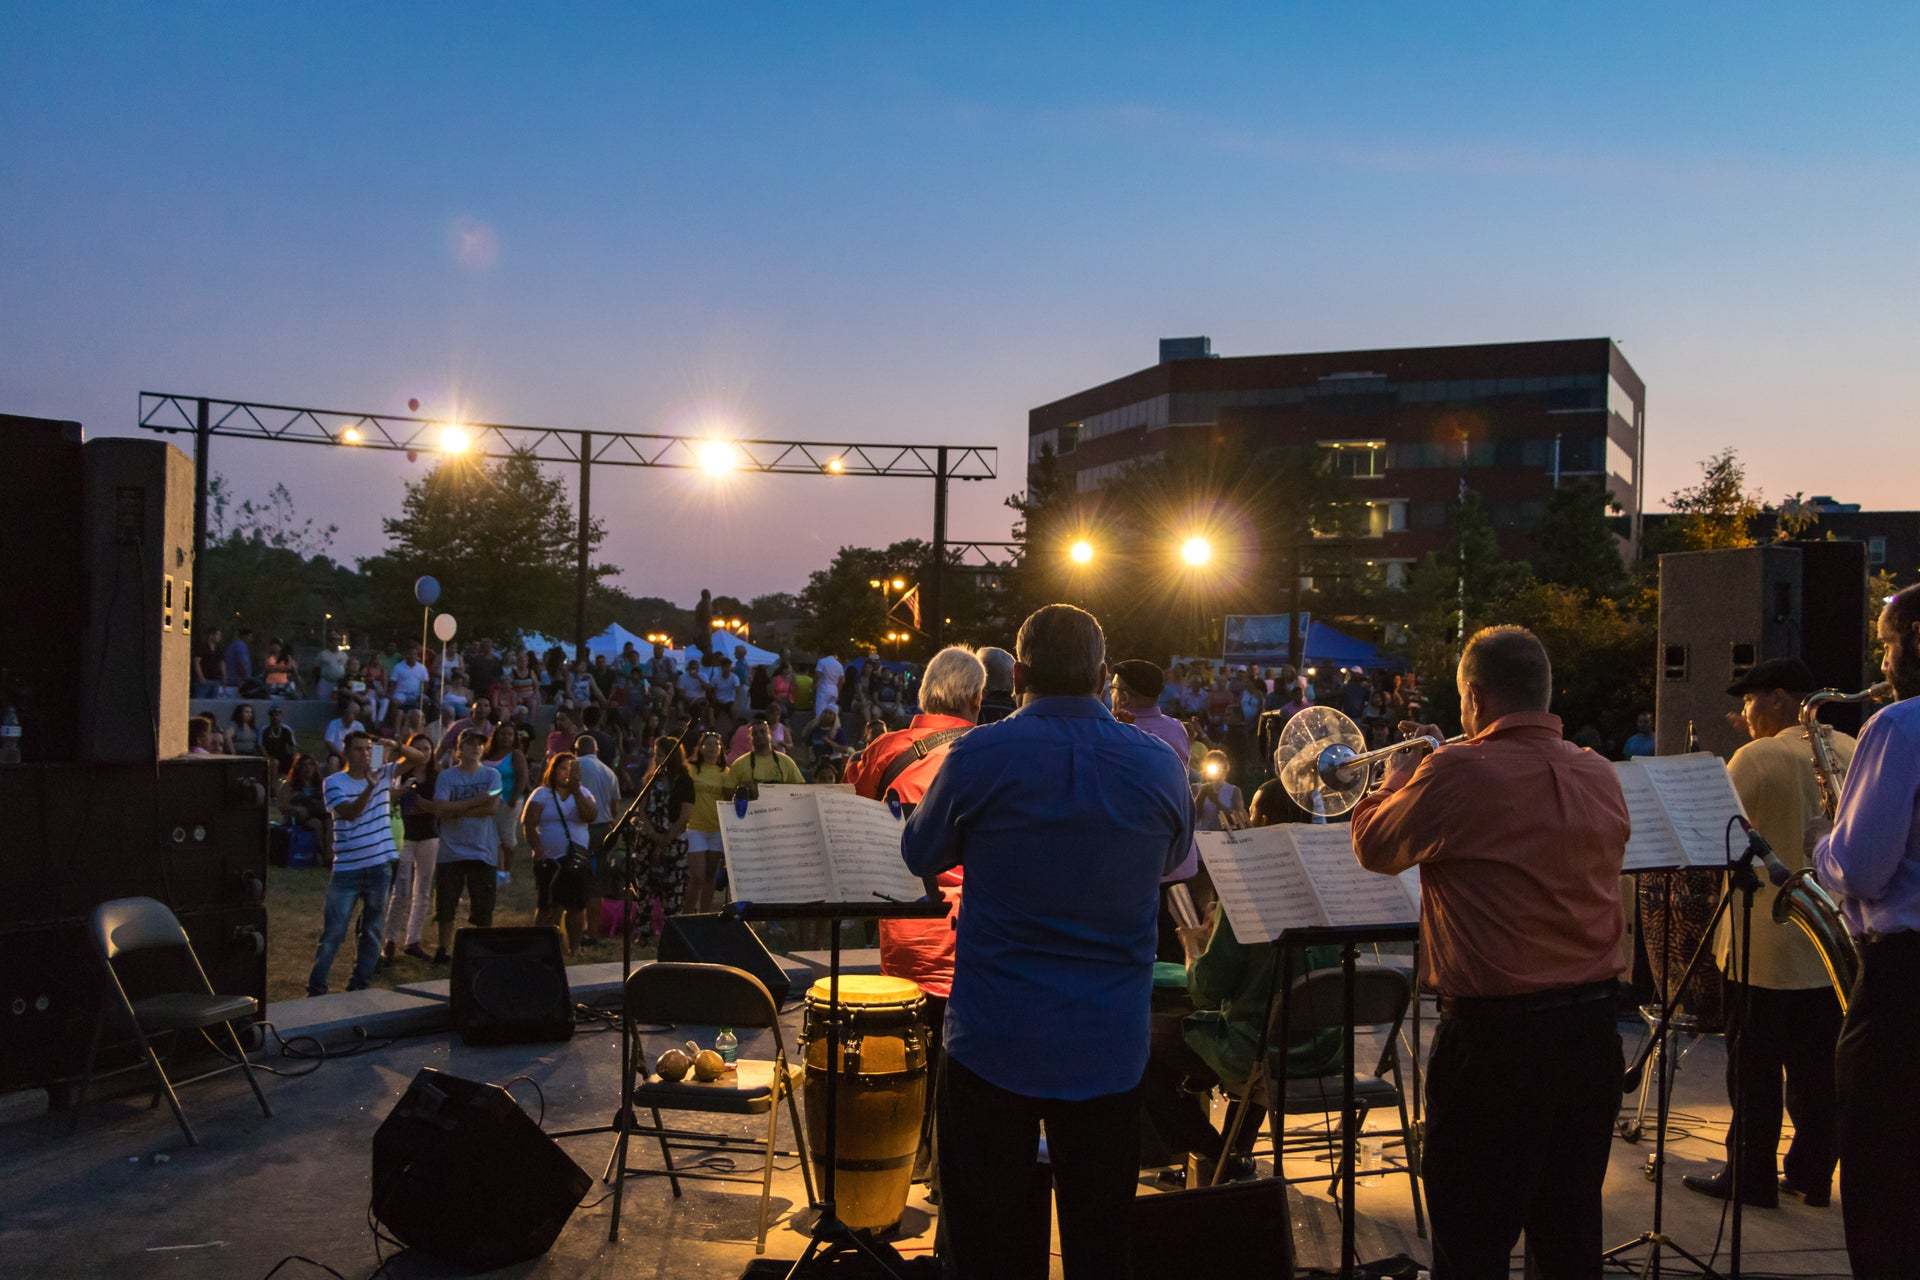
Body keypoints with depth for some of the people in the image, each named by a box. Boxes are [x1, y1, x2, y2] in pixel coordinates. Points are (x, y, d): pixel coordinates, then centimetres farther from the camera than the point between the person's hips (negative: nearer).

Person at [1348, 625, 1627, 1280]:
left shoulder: (1459, 772, -16)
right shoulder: (1601, 776, 4)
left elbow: (1374, 847, -1)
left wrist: (1398, 777, 17)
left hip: (1496, 1030, -7)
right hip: (1592, 1026, 7)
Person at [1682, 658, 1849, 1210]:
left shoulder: (1757, 758, -15)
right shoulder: (1854, 753, 5)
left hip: (1767, 944, -6)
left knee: (1754, 1067, 4)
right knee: (1818, 1069, 13)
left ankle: (1751, 1176, 10)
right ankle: (1813, 1174, 20)